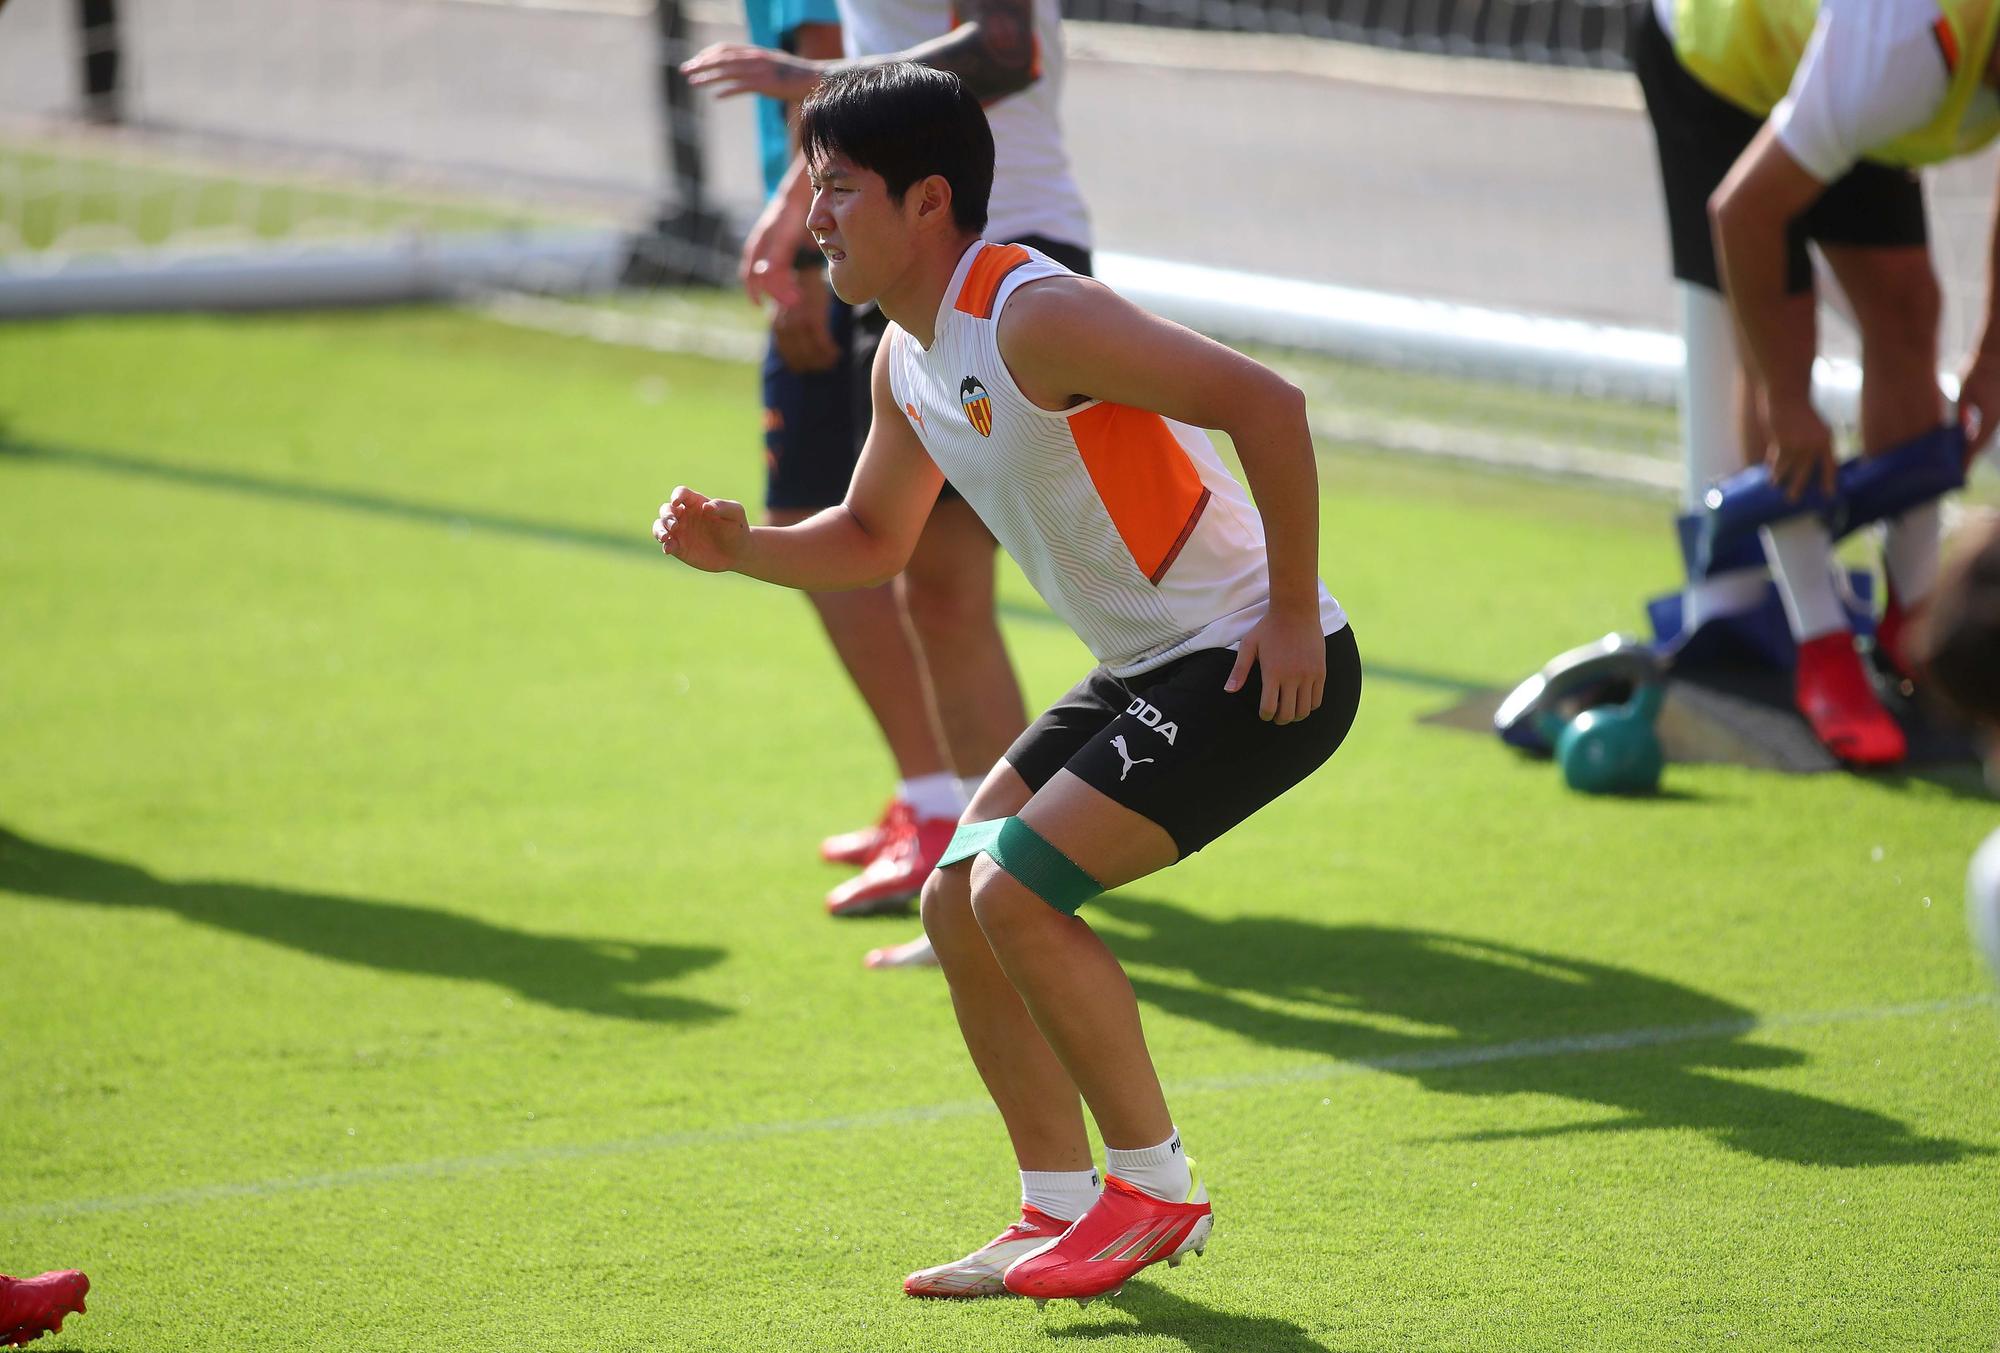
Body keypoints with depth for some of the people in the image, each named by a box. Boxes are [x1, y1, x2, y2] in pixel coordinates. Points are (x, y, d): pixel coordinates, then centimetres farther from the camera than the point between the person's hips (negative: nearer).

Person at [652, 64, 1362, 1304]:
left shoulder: (1034, 317, -22)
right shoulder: (907, 359, 8)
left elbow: (1264, 402, -27)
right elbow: (874, 539, 23)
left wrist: (1293, 612, -24)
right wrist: (739, 546, 3)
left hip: (1259, 668, -10)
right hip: (1144, 671, 10)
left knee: (1017, 888, -18)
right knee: (958, 904, 7)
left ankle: (1157, 1190, -2)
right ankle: (1062, 1211, 16)